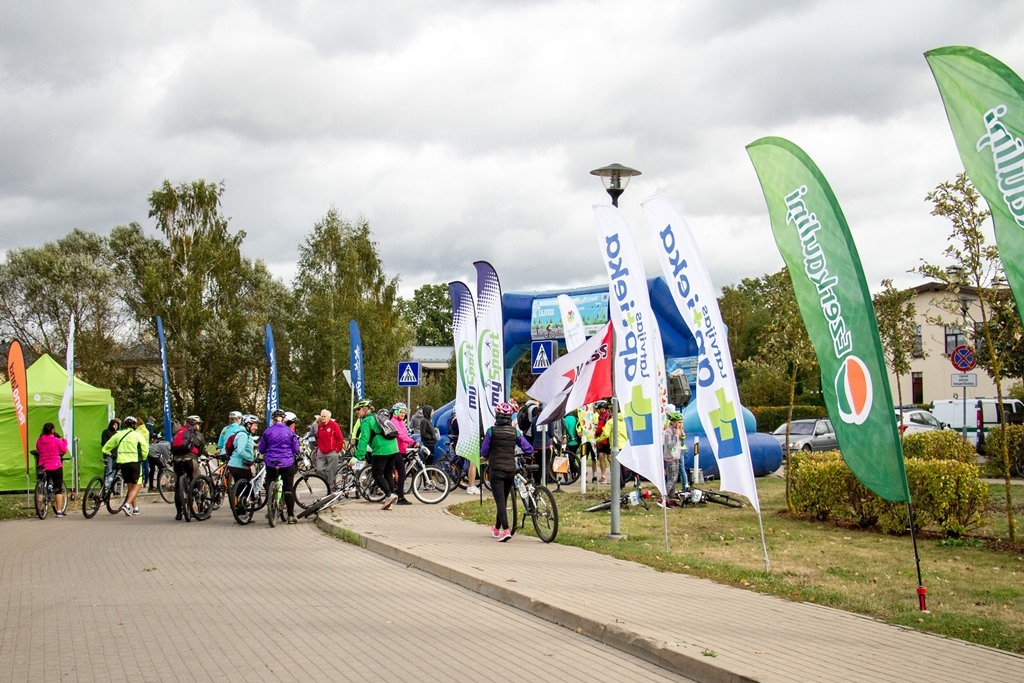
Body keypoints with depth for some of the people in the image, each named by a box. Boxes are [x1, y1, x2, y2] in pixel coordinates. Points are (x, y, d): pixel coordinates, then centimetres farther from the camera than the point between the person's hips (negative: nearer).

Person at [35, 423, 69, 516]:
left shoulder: (38, 441, 0)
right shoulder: (56, 440, -10)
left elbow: (38, 451, 12)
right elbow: (64, 450, 0)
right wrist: (64, 441, 14)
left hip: (42, 467, 3)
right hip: (55, 467, -3)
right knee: (58, 489, 5)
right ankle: (59, 511, 3)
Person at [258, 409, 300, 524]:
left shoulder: (267, 431, 0)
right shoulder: (290, 431, -2)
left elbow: (261, 449, 5)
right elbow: (296, 449, 1)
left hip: (271, 464, 1)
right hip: (287, 464, -1)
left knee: (270, 488, 16)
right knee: (288, 490, 3)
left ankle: (270, 512, 20)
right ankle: (291, 516, 0)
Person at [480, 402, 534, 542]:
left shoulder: (491, 431, -8)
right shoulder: (515, 432, 0)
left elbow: (483, 453, -5)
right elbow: (529, 449, 0)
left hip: (496, 470, -4)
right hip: (511, 470, 4)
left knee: (500, 501, -5)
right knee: (504, 500, 18)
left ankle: (506, 529, -20)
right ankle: (497, 529, 32)